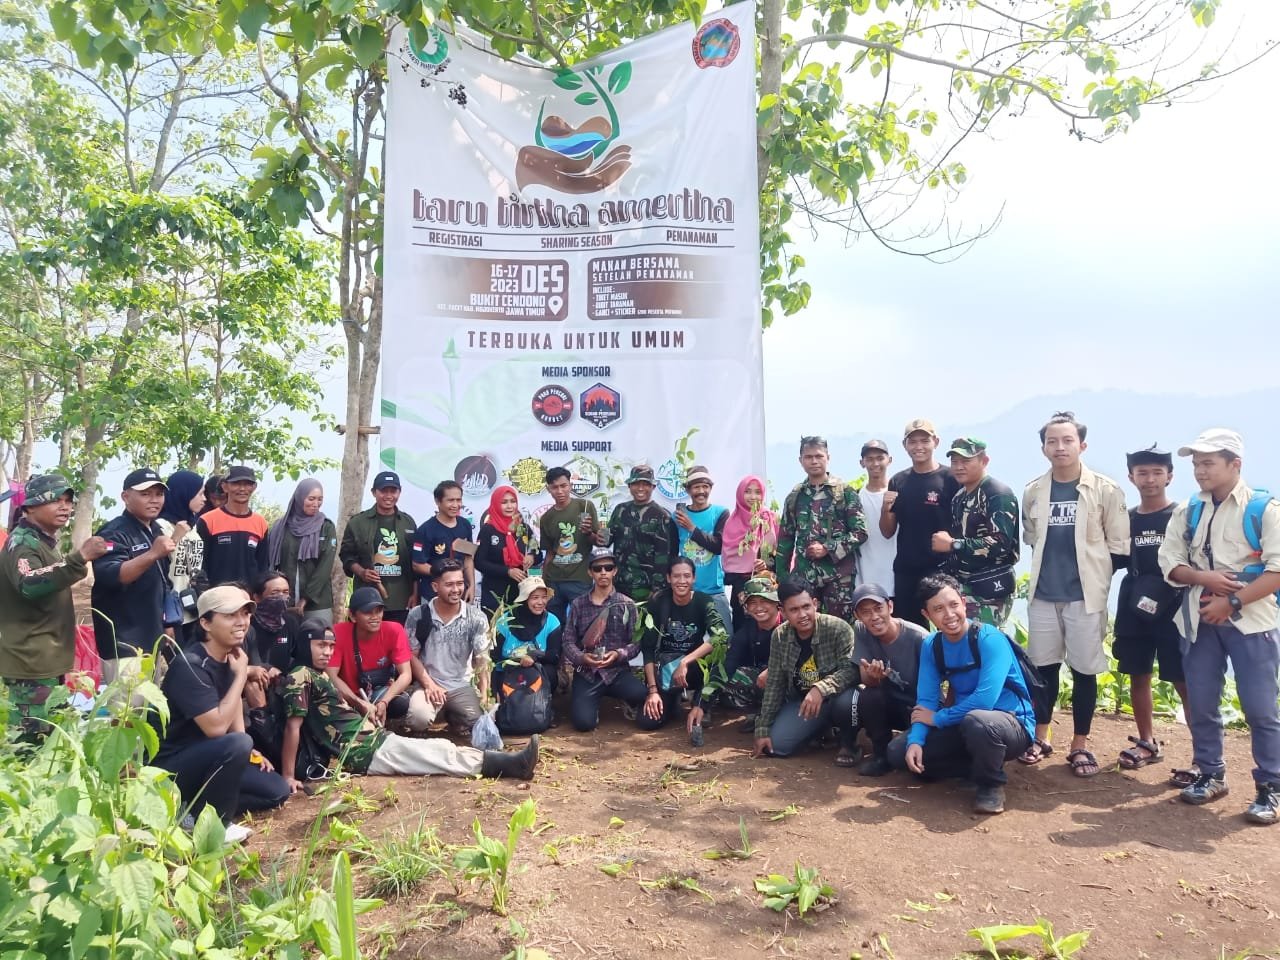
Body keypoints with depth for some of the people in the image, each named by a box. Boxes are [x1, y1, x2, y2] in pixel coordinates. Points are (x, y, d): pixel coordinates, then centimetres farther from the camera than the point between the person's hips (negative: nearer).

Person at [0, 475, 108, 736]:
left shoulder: (45, 541, 16)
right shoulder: (22, 542, -14)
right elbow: (30, 585, -35)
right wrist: (80, 558, -40)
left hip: (48, 661, 10)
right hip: (31, 662, -10)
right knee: (30, 739, -10)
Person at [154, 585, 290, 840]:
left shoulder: (230, 657, 0)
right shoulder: (190, 665, -25)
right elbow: (216, 727, -30)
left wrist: (247, 752, 2)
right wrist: (241, 675, -22)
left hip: (209, 758, 8)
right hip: (171, 768, -8)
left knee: (278, 791, 1)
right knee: (238, 744, -34)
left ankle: (194, 807, 6)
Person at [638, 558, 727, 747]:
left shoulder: (704, 602, -12)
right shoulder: (658, 602, -10)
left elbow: (719, 637, -29)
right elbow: (648, 648, -9)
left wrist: (685, 662, -36)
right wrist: (652, 690, -17)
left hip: (695, 663, -1)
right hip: (665, 665, 1)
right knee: (646, 721, -17)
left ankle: (699, 705, -9)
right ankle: (672, 701, 17)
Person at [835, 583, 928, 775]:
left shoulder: (919, 638, -23)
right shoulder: (860, 631, -11)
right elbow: (868, 683, -13)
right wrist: (872, 676, -36)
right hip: (888, 705, 4)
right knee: (868, 696, -27)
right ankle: (882, 752, -3)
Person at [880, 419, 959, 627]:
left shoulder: (950, 479, -4)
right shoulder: (898, 481, 9)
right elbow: (888, 532, 11)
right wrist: (886, 508, -7)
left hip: (941, 569, -4)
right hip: (905, 571, 4)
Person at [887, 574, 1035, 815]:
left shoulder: (989, 639, -22)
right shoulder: (931, 646, -3)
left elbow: (985, 700, -31)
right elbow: (926, 700, -4)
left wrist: (937, 718, -19)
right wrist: (915, 741, -21)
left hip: (1012, 723, -6)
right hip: (965, 724, 6)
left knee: (976, 721, -41)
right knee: (898, 753, -6)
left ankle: (991, 784, -10)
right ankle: (981, 766, 4)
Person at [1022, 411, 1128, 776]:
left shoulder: (1106, 490, -4)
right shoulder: (1033, 492, 4)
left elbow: (1118, 547, -1)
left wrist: (1090, 573, 0)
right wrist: (1049, 567, 12)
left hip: (1085, 594, -3)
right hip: (1043, 593, 3)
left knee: (1084, 670, 4)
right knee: (1044, 666, 11)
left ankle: (1079, 746, 17)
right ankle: (1040, 738, 23)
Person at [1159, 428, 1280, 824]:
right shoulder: (1188, 511, 8)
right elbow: (1169, 562, 5)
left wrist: (1233, 602, -17)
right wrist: (1203, 577, -14)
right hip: (1200, 620, 4)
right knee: (1200, 704, 9)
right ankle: (1211, 775, 25)